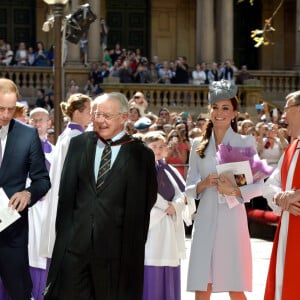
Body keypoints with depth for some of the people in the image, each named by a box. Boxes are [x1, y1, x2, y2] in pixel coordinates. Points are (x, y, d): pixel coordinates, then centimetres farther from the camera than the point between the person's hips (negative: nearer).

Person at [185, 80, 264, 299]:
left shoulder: (246, 143, 2)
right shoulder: (198, 145, 10)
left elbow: (259, 185, -2)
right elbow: (189, 188, 12)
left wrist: (235, 191, -18)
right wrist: (203, 185, -8)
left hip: (233, 220, -3)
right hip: (205, 220, 3)